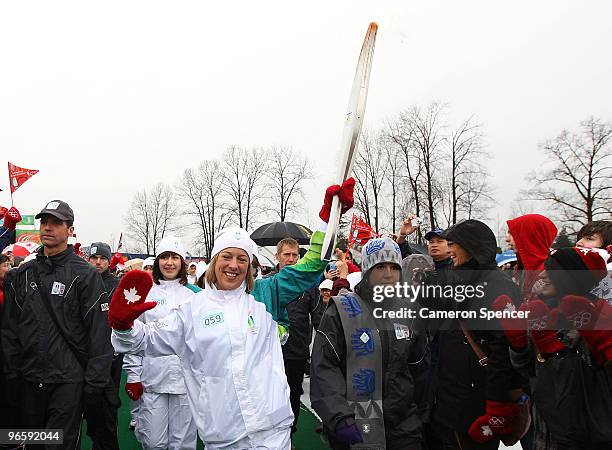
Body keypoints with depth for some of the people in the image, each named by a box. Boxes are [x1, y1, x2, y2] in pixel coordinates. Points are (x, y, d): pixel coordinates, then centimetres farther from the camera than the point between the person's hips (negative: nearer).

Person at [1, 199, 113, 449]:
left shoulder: (85, 274, -9)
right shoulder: (22, 274, 6)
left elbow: (100, 333, -12)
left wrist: (94, 384, -14)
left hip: (69, 381, -5)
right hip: (29, 379, 5)